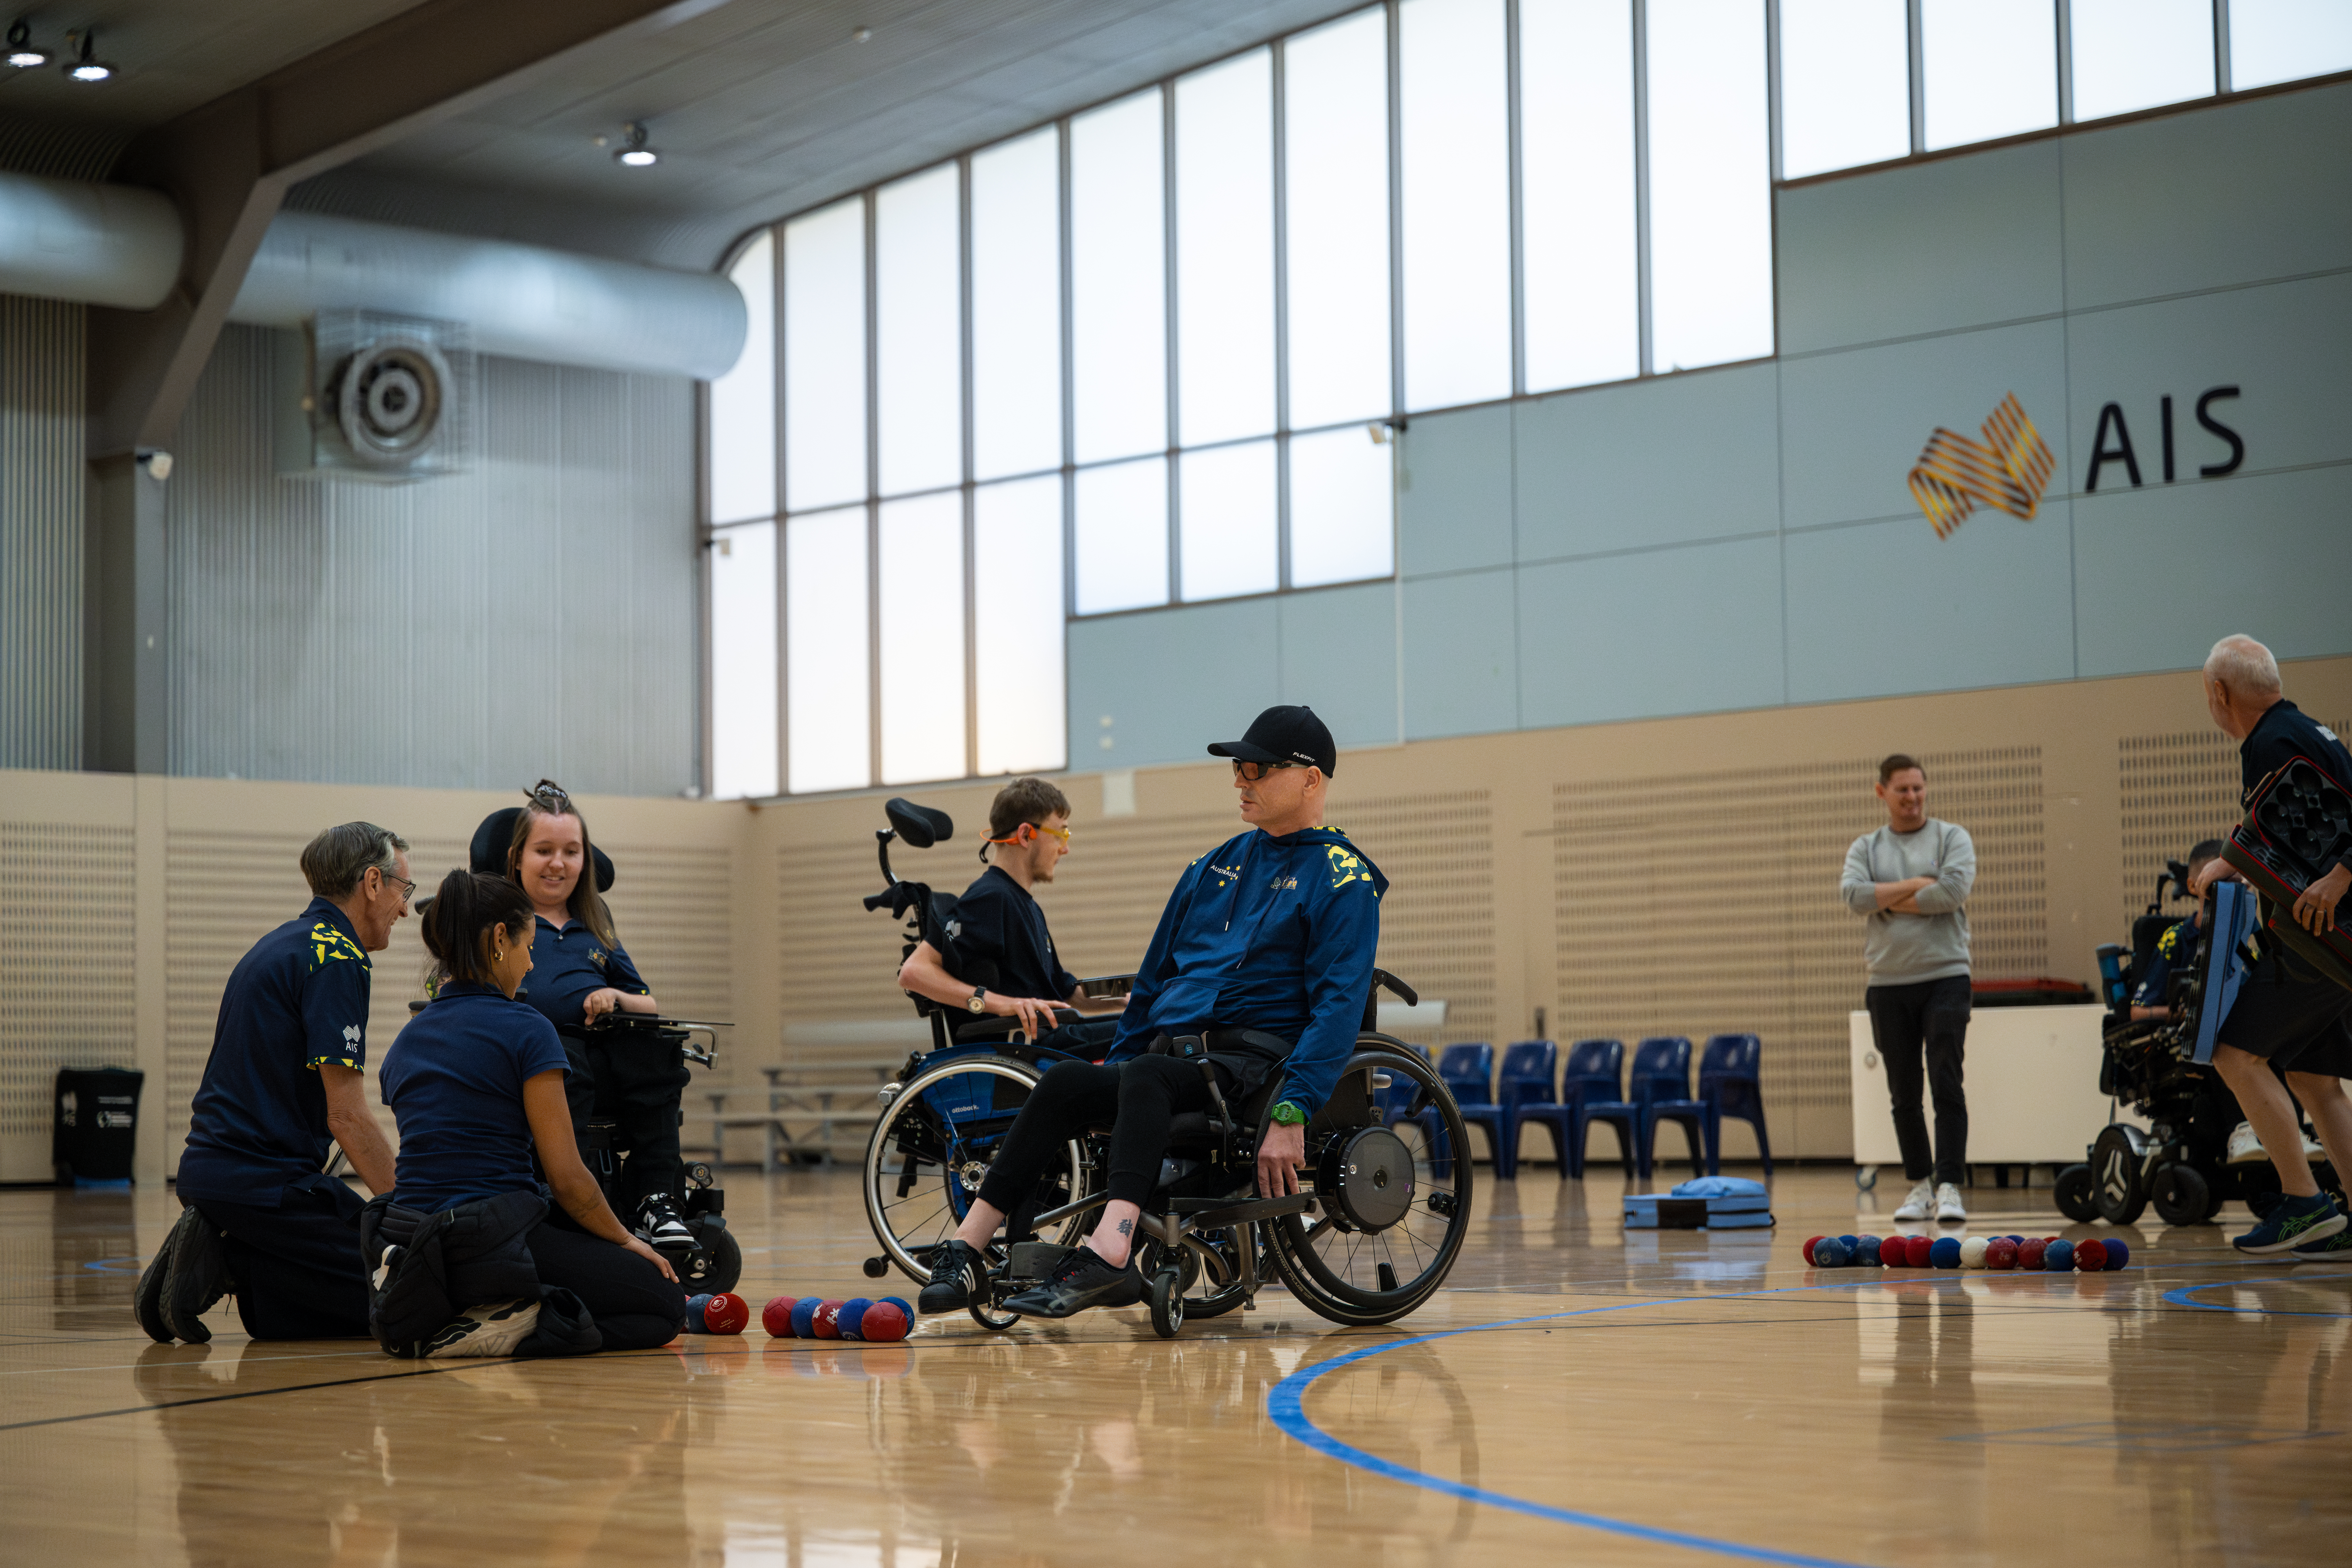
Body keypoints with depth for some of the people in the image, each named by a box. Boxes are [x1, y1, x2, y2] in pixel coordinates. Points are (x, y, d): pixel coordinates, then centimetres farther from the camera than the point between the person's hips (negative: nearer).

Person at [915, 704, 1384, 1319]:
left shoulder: (1342, 880, 0)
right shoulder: (1214, 868, 23)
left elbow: (1340, 1004, -12)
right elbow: (1154, 976, 31)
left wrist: (1292, 1114, -22)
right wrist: (1118, 1058, 21)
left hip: (1253, 1065, -6)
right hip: (1174, 1053, 6)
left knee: (1145, 1080, -36)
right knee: (1067, 1082, -22)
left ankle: (1108, 1250, -56)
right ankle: (966, 1249, -30)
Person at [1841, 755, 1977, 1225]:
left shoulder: (1952, 838, 3)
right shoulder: (1866, 848, 10)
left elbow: (1955, 890, -16)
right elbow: (1855, 895, -9)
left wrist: (1890, 900, -8)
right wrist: (1916, 886, -11)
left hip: (1945, 978, -3)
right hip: (1889, 984, 3)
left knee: (1947, 1085, -11)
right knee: (1904, 1093, 7)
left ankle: (1949, 1187, -12)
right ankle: (1919, 1186, 17)